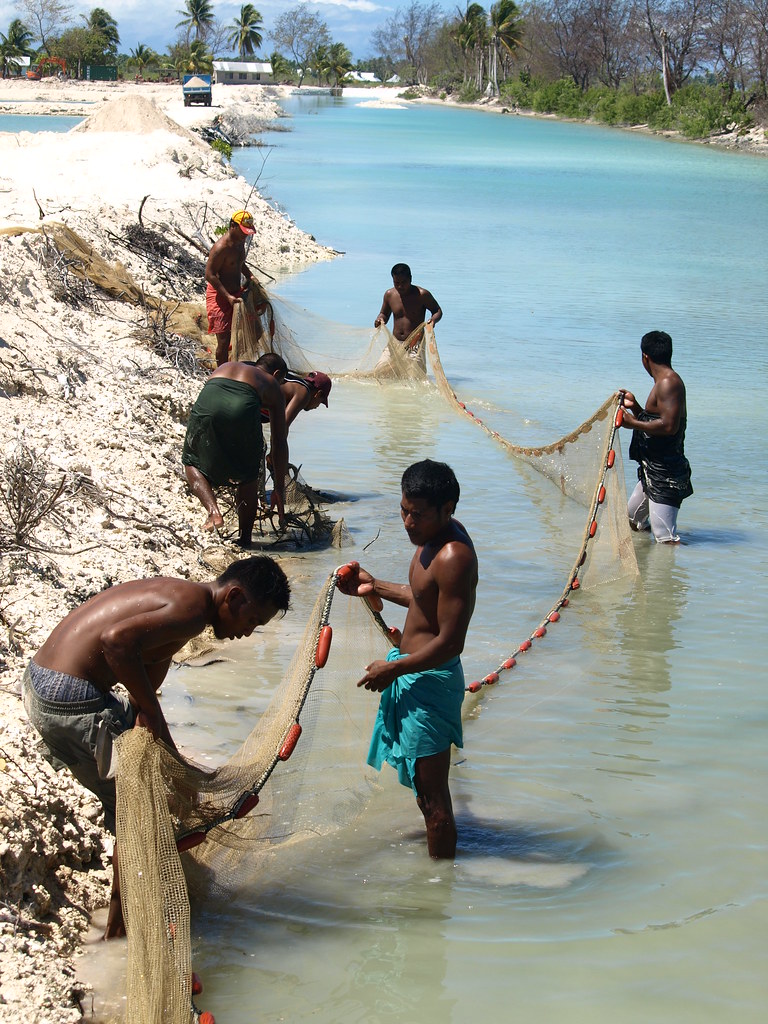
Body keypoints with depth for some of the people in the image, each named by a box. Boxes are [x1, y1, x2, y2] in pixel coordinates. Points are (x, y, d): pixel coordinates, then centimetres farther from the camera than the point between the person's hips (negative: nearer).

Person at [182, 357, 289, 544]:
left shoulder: (224, 367, 43)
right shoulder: (271, 384, 33)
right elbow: (280, 442, 30)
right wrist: (279, 488, 35)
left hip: (207, 403, 2)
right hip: (243, 407, -1)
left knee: (192, 462, 26)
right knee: (249, 477, 21)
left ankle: (214, 511, 5)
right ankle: (245, 539, 20)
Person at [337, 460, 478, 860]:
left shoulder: (453, 557, -27)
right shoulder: (433, 537, 4)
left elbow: (450, 642, -25)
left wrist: (393, 669, -16)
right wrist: (374, 587, 12)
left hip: (430, 680, -10)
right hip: (415, 673, 10)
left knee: (432, 792, 1)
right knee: (423, 784, 25)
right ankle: (436, 856, 42)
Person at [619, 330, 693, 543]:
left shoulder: (669, 383, -16)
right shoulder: (663, 382, 16)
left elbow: (669, 426, -27)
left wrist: (633, 423, -17)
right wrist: (634, 406, 14)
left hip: (666, 475, -11)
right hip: (653, 471, 11)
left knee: (665, 538, -15)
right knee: (632, 519, 25)